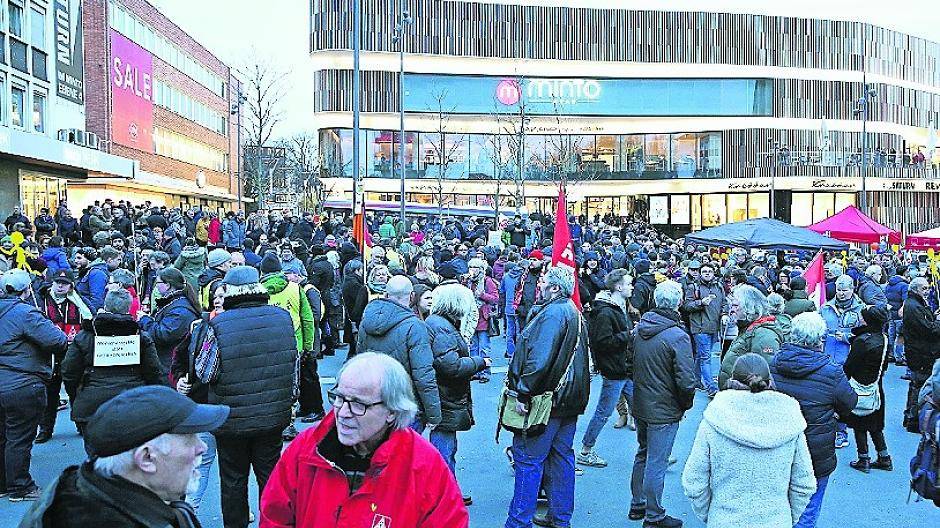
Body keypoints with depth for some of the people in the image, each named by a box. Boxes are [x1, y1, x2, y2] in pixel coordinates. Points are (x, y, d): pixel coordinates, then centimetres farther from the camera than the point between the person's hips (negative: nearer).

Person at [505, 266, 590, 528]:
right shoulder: (574, 313, 13)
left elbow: (539, 360, -27)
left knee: (528, 459, -2)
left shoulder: (551, 314, -19)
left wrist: (523, 393, -20)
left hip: (547, 398, -10)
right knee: (561, 456, 16)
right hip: (569, 398, 10)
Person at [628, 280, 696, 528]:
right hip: (664, 411, -7)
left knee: (643, 455, 23)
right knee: (656, 464, 4)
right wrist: (686, 404, -4)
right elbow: (686, 380, -22)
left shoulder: (640, 328, 0)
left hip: (640, 405, 7)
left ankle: (637, 505, 35)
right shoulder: (678, 336, -22)